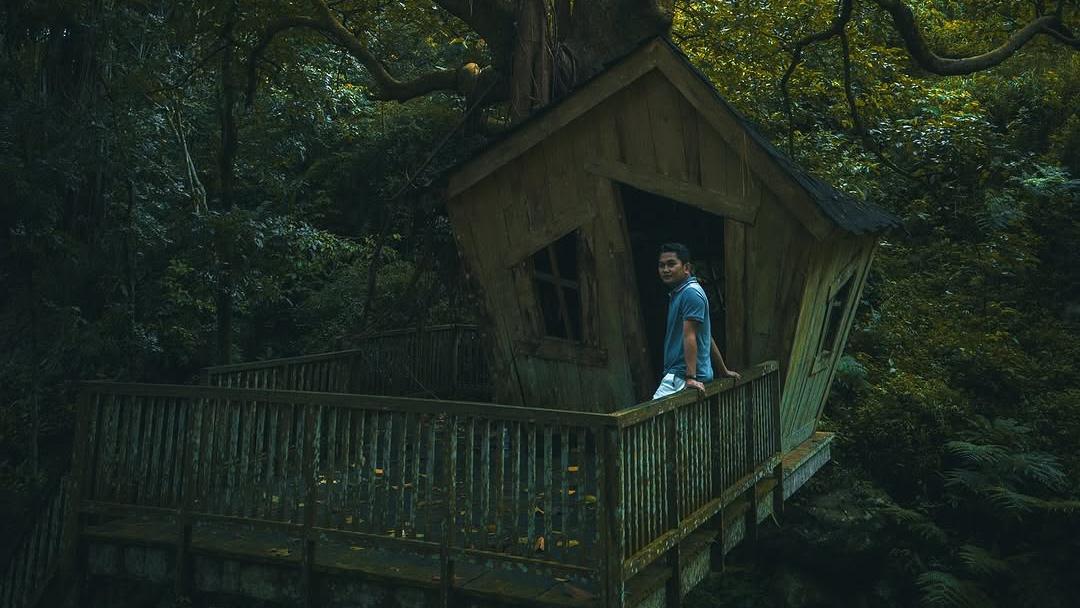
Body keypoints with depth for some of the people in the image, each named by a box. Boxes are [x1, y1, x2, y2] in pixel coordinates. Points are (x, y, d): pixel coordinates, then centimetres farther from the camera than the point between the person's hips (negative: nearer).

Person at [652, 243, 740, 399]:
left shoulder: (691, 293, -12)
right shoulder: (678, 293, 19)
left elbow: (690, 336, -20)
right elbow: (706, 337, 23)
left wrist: (690, 377, -25)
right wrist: (723, 371, 27)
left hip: (682, 376, -10)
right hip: (677, 373, 10)